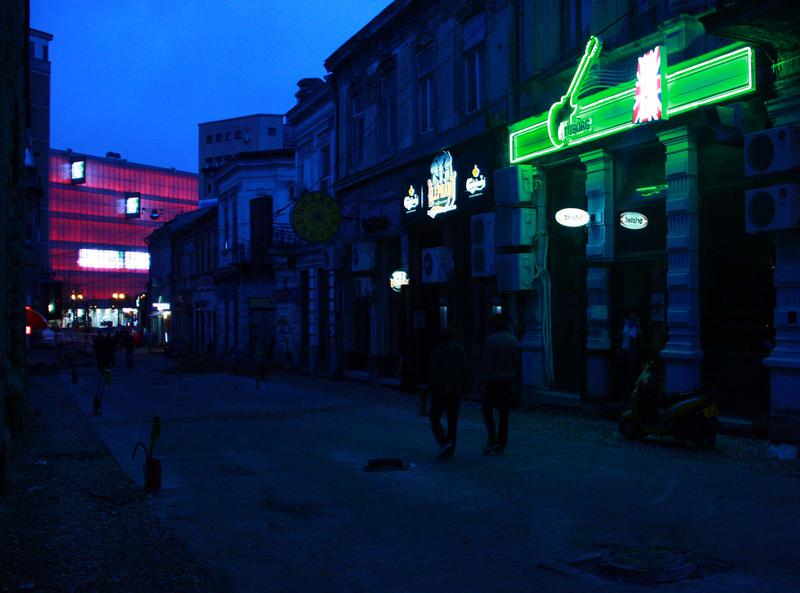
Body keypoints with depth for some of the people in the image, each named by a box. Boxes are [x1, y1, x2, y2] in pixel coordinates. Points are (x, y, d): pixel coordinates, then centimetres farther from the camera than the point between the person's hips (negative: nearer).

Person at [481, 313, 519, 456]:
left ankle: (492, 440, -8)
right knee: (504, 412, 8)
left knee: (488, 410, 5)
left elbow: (487, 363, -14)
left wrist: (485, 383, -10)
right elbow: (516, 361, 8)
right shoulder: (513, 340, 5)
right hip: (509, 380, 5)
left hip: (494, 380, -5)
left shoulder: (491, 340, -11)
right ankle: (501, 444, 10)